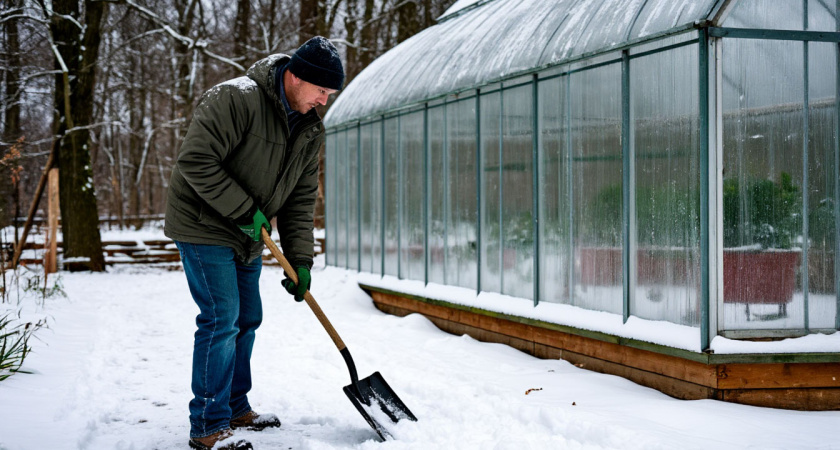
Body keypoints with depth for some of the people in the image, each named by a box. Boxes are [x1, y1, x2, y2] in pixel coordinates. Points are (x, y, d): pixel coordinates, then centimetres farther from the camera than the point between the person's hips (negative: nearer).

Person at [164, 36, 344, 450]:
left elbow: (300, 200, 6)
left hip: (247, 236, 9)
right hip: (204, 227, -8)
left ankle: (236, 409, 29)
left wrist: (301, 259, -1)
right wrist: (244, 210, -24)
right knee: (221, 319, -12)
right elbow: (195, 162, -27)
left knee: (246, 320, 14)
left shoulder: (309, 130, 2)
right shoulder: (235, 99, -23)